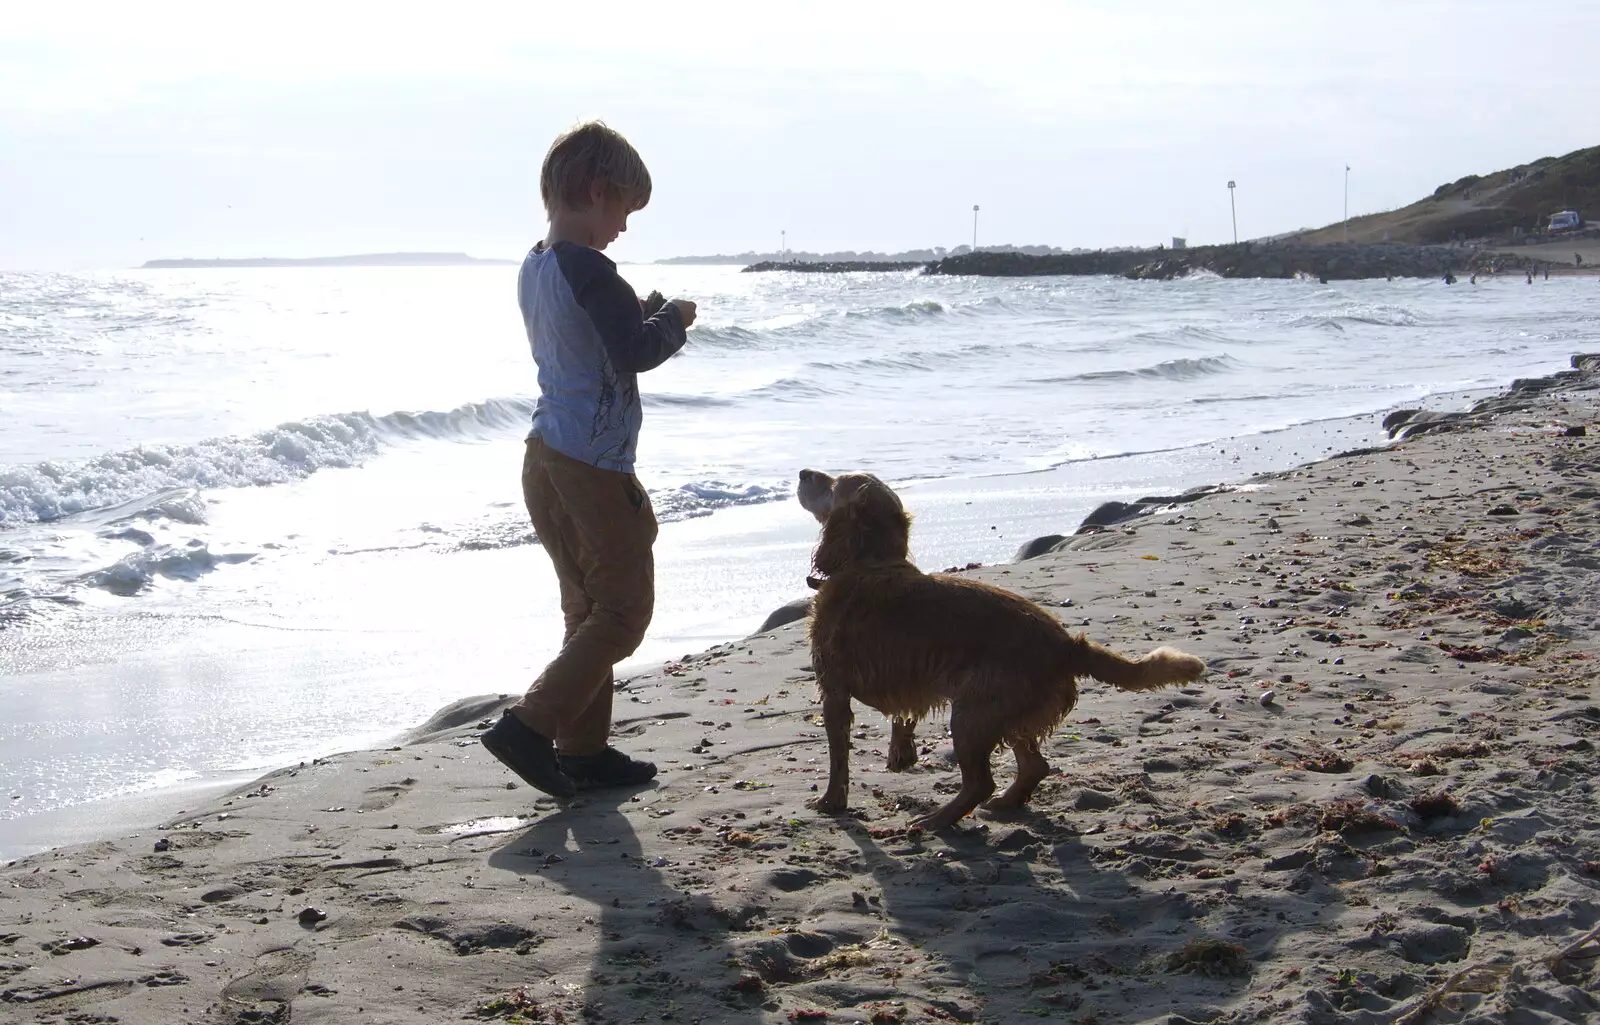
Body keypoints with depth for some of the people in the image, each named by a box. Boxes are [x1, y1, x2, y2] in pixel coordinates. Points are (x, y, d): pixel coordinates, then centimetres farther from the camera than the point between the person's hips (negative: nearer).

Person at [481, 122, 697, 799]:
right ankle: (529, 727, -6)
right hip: (594, 466, -10)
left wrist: (645, 317, 11)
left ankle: (583, 750, 19)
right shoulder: (587, 269, -17)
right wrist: (674, 319, -4)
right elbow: (637, 351, -21)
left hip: (547, 458, 10)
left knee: (588, 609, 16)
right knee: (624, 611, 0)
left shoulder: (534, 268, 12)